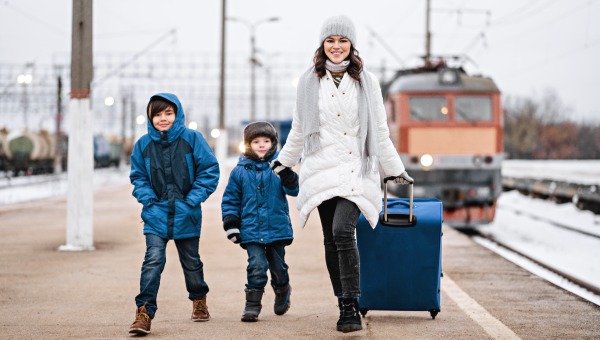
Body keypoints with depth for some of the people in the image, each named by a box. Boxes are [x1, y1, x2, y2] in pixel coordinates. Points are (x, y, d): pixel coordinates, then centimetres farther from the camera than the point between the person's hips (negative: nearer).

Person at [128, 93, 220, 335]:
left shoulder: (192, 139, -6)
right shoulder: (143, 144, -1)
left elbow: (210, 170, -4)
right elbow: (138, 176, 9)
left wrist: (193, 199, -11)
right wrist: (148, 199, -7)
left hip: (186, 214, 0)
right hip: (156, 213, 0)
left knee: (191, 260, 16)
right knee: (153, 260, -15)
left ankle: (199, 300, 40)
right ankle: (144, 311, -16)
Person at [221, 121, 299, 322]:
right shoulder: (240, 171, 2)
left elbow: (294, 190, -8)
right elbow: (230, 200, 6)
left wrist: (287, 176, -28)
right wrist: (231, 224, 0)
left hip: (277, 228, 1)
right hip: (252, 230, -1)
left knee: (278, 267, 14)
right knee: (257, 266, -13)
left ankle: (282, 292, 42)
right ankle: (252, 305, -2)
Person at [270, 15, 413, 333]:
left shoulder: (366, 81, 5)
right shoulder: (309, 81, 8)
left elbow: (380, 133, 12)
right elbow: (298, 131, 21)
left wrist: (395, 170, 15)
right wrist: (283, 162, 27)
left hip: (356, 171, -2)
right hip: (322, 172, 2)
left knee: (343, 230, -21)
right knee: (331, 241, 3)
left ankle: (351, 306, -17)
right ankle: (345, 307, 13)